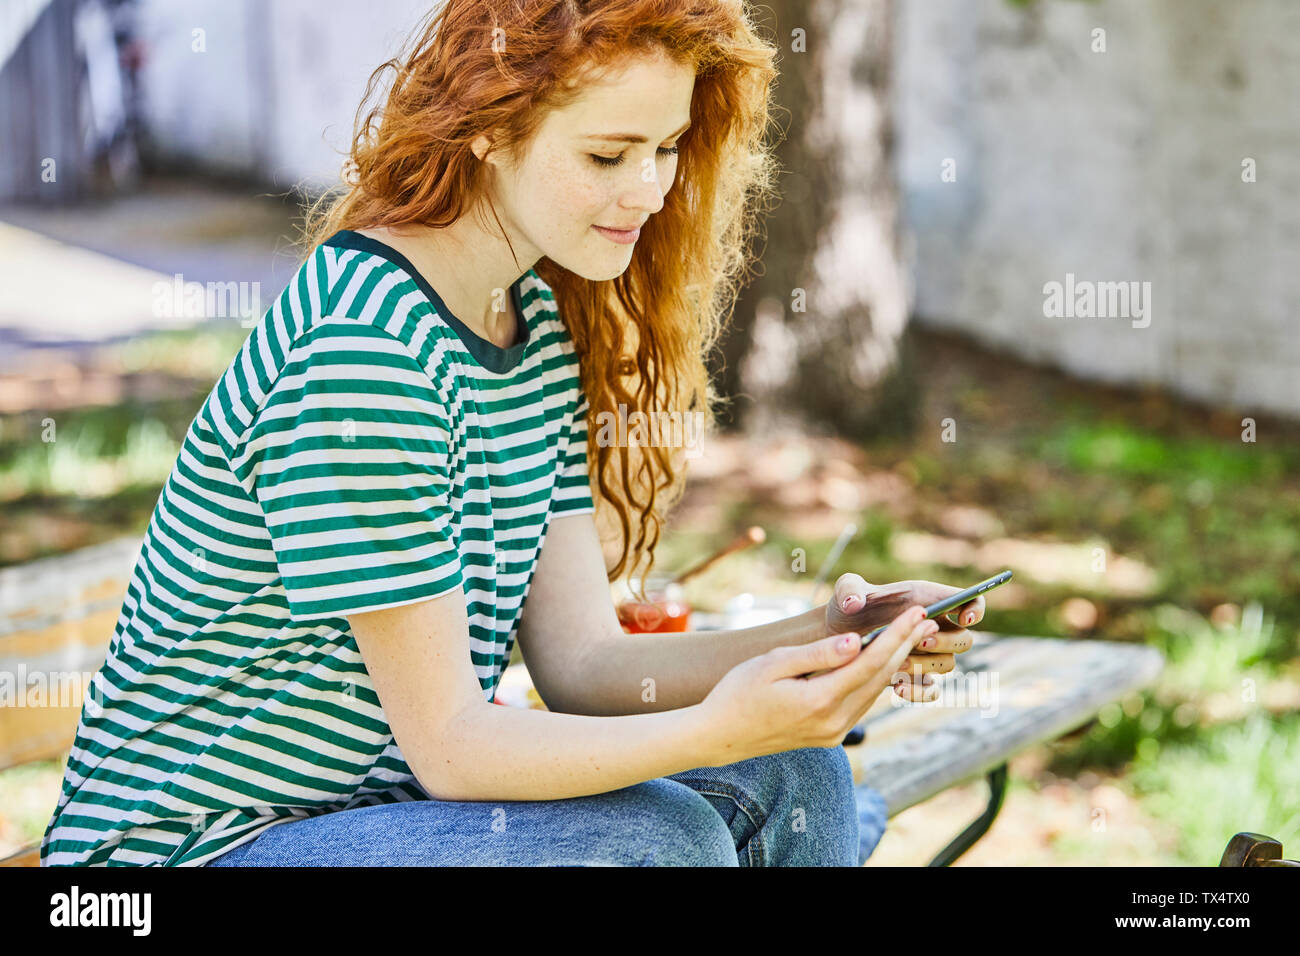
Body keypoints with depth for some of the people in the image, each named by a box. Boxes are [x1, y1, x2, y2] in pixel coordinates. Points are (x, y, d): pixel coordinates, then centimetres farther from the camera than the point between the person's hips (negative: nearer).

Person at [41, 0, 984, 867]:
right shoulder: (360, 349, -24)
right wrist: (715, 729, -35)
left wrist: (819, 642, -15)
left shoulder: (536, 316, 4)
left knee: (794, 780, -5)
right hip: (210, 847, -8)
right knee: (657, 838, -25)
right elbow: (446, 744, -23)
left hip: (377, 797, 8)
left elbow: (581, 661, -1)